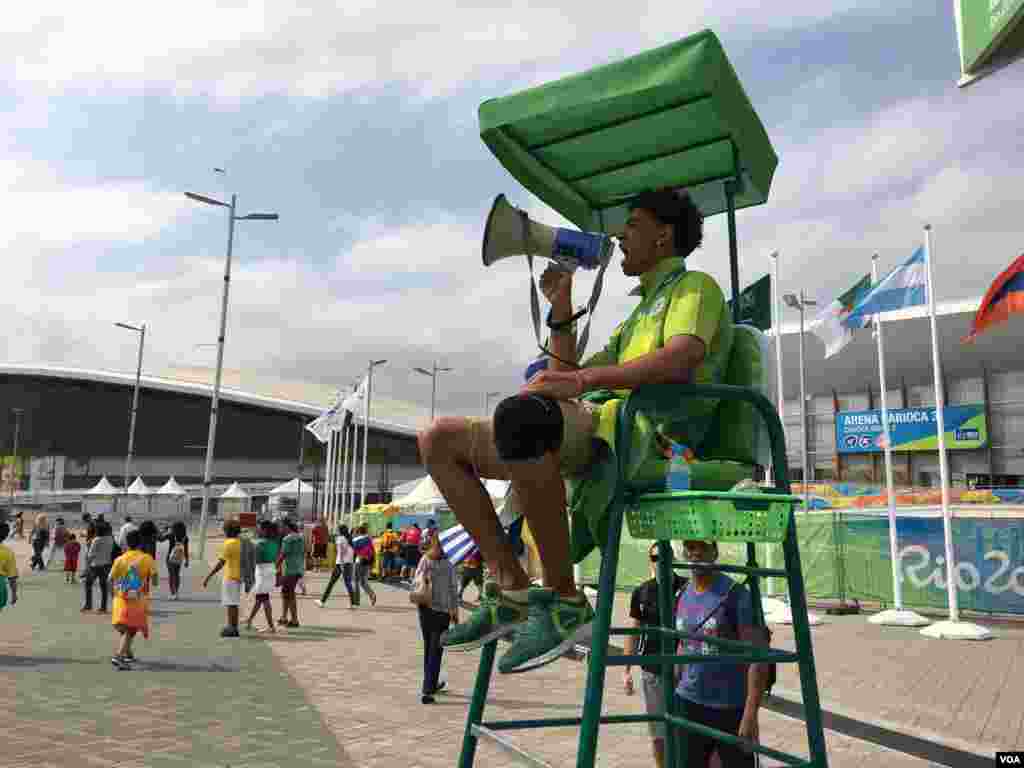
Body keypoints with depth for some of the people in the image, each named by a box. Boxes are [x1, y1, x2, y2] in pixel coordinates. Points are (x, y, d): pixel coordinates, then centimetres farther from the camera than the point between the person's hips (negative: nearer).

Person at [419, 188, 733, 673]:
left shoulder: (696, 286, 9)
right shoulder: (639, 315, 36)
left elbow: (678, 362, -16)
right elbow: (565, 381, 29)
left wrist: (583, 380, -25)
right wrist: (561, 310, 23)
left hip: (645, 435, -9)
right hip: (597, 425, 9)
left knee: (520, 414, -40)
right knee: (440, 439, 0)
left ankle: (564, 601, -29)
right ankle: (511, 587, -8)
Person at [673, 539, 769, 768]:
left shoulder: (736, 594, -13)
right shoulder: (682, 596, 6)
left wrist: (751, 713, -23)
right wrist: (674, 699, 17)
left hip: (731, 708, -5)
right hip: (689, 704, 6)